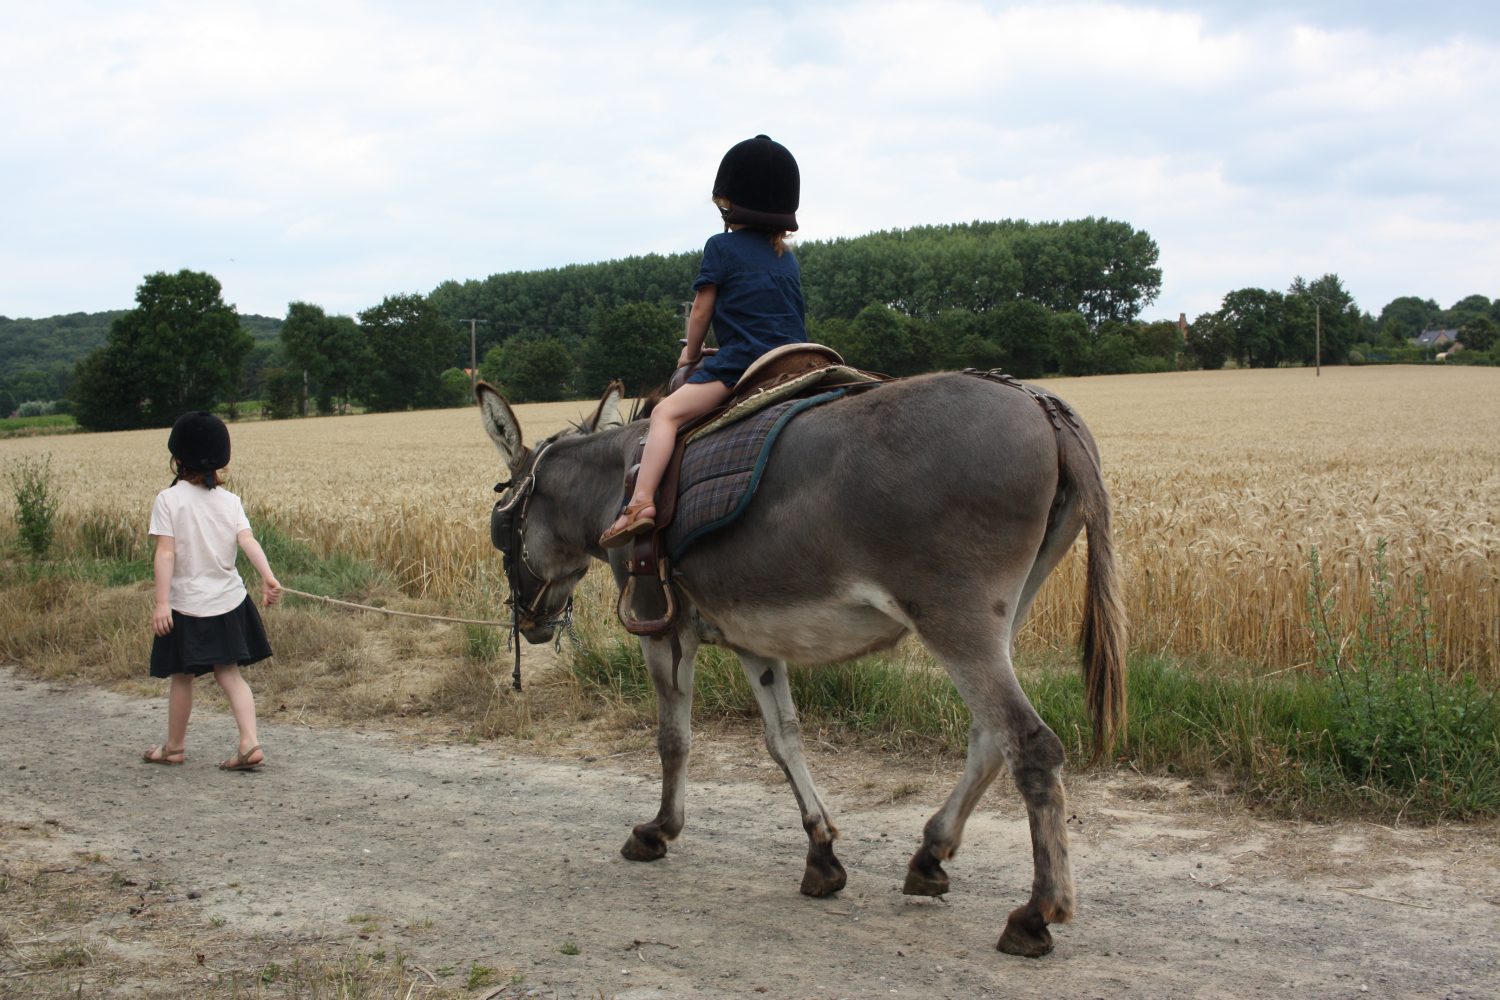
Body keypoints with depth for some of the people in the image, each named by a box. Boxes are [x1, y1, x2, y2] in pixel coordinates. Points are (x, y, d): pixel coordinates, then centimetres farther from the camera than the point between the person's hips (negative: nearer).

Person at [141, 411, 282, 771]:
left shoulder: (168, 499, -9)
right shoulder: (230, 500, 2)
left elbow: (165, 554, -15)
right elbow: (248, 541, -11)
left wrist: (161, 602, -17)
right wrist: (268, 578, -19)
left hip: (187, 604, -3)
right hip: (228, 600, 3)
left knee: (182, 676, 11)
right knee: (229, 673, 8)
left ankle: (174, 747, 25)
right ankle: (250, 744, -6)